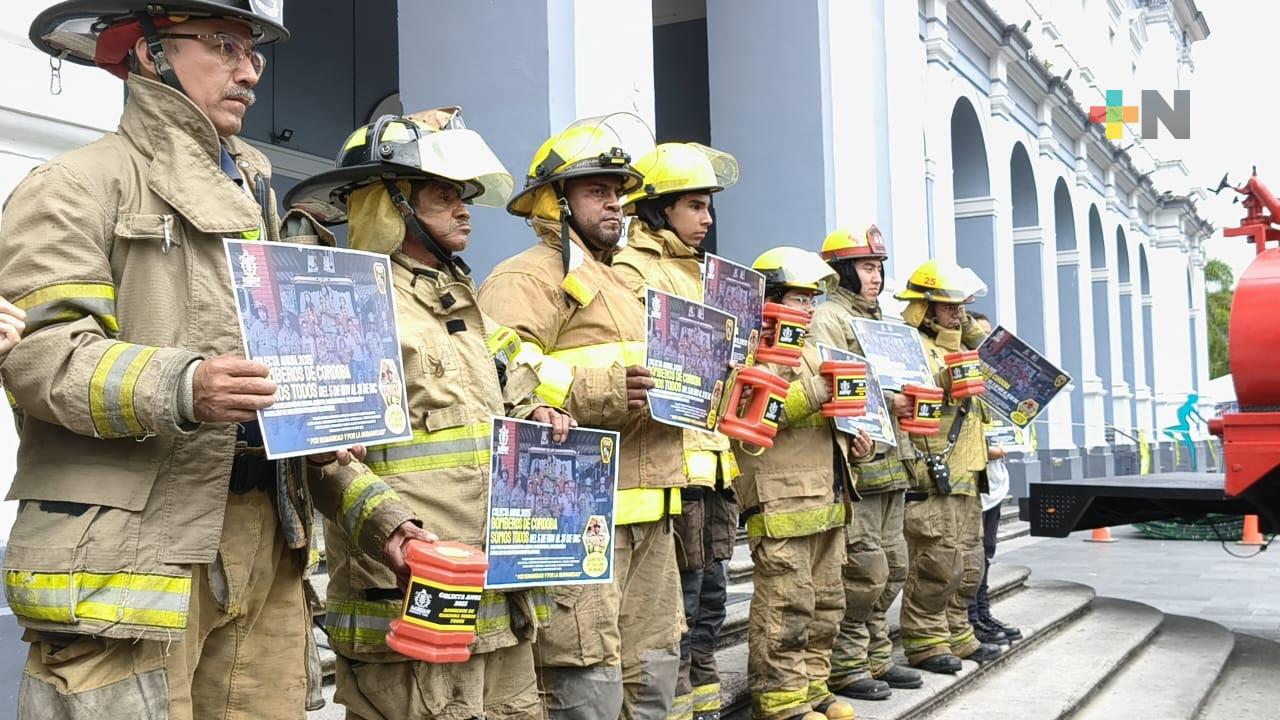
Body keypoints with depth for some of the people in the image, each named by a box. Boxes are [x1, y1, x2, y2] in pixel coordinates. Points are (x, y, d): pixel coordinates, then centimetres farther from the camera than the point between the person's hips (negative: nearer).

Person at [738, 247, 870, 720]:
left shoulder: (809, 351, 23)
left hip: (826, 500, 10)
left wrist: (855, 442, 13)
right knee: (787, 608, -8)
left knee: (825, 604, 14)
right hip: (780, 502, -9)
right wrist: (812, 392, -21)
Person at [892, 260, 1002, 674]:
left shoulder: (958, 347, 23)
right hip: (931, 477, -10)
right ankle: (925, 641, 1)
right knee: (936, 562, -9)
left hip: (964, 476, 10)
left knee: (968, 564, 14)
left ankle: (957, 635, 24)